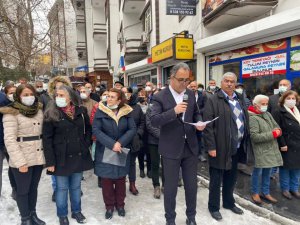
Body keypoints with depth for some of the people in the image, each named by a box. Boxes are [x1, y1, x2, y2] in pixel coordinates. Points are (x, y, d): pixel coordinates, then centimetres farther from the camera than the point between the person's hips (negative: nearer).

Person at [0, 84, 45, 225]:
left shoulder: (39, 110, 9)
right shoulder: (11, 113, -9)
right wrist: (20, 161, -19)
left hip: (38, 157, 5)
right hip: (22, 160, -5)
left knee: (34, 188, 17)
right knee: (23, 190, 8)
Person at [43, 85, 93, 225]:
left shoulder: (81, 111, 0)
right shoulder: (51, 114, -8)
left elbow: (88, 129, 12)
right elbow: (47, 139, -10)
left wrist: (86, 145, 0)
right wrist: (50, 161, -13)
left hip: (79, 156, 3)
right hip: (61, 157, -2)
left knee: (76, 187, 17)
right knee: (62, 188, 12)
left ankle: (76, 211, 37)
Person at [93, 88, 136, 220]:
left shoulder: (126, 111, -4)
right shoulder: (100, 111, -8)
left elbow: (132, 129, -7)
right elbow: (96, 130, -15)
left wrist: (120, 142, -20)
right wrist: (111, 144, -23)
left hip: (121, 152, 1)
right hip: (105, 152, -1)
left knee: (120, 179, 12)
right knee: (106, 180, 6)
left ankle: (120, 204, 31)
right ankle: (109, 206, 26)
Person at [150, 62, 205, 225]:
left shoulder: (191, 94, 6)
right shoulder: (160, 97, -10)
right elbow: (153, 121, -19)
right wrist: (174, 111, -31)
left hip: (190, 147, 4)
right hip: (171, 149, -4)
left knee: (192, 185, 16)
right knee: (170, 187, 11)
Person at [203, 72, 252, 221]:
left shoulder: (240, 99, 11)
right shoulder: (213, 100, -11)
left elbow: (246, 120, 16)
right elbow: (208, 126, -15)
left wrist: (246, 142, 11)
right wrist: (211, 147, -19)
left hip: (237, 147, 7)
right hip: (220, 148, -6)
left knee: (231, 178, 21)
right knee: (216, 180, 8)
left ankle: (229, 202, 40)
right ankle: (214, 207, 25)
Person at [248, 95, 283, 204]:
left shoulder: (268, 114, 8)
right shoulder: (253, 118, -15)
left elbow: (277, 127, 14)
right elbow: (255, 137, -21)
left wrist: (277, 131, -10)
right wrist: (272, 134, -17)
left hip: (271, 149, 7)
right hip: (260, 151, -7)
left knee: (267, 172, 16)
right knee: (258, 172, 7)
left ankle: (265, 192, 32)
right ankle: (255, 193, 25)